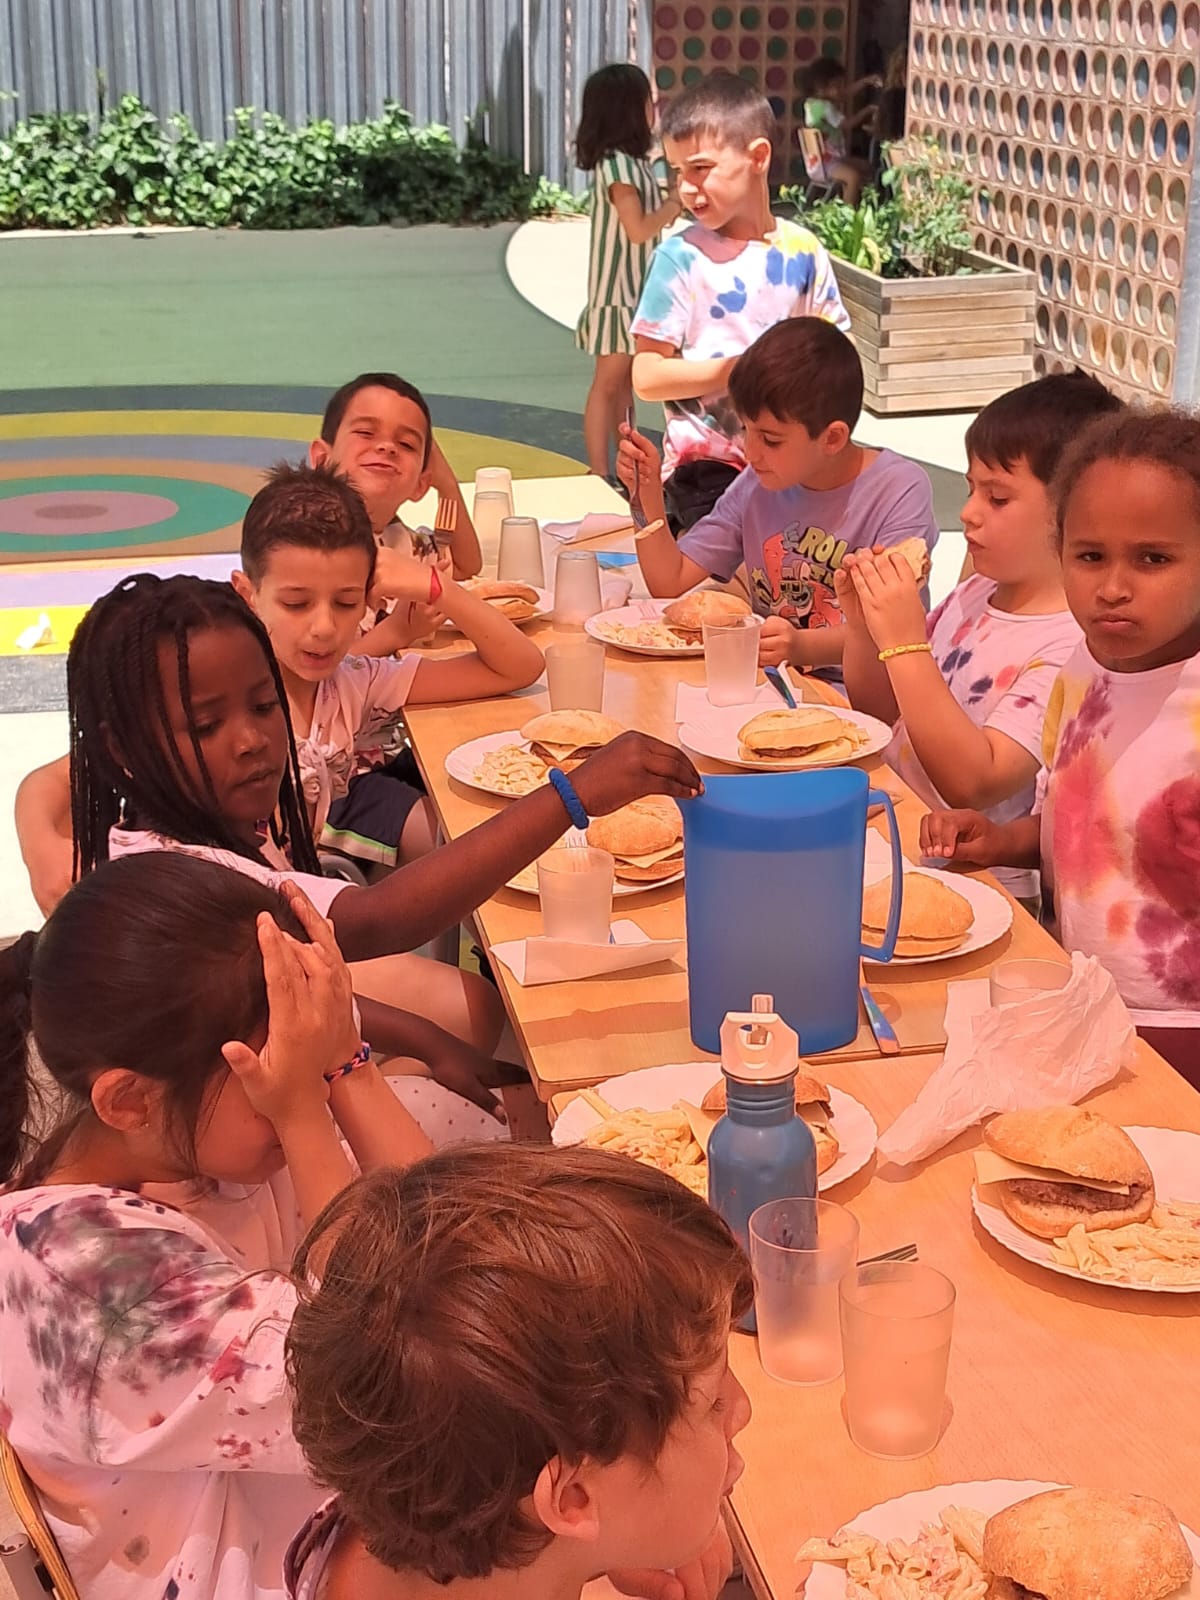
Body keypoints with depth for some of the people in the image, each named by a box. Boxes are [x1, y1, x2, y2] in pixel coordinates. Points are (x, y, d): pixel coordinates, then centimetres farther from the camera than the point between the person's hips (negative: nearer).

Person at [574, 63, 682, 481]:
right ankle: (600, 477, -3)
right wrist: (679, 200, -10)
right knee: (609, 382, -6)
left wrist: (676, 197, 4)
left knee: (627, 381, 12)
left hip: (636, 285, 9)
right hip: (616, 287, -9)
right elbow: (639, 229, -21)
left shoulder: (633, 160, 11)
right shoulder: (616, 163, -18)